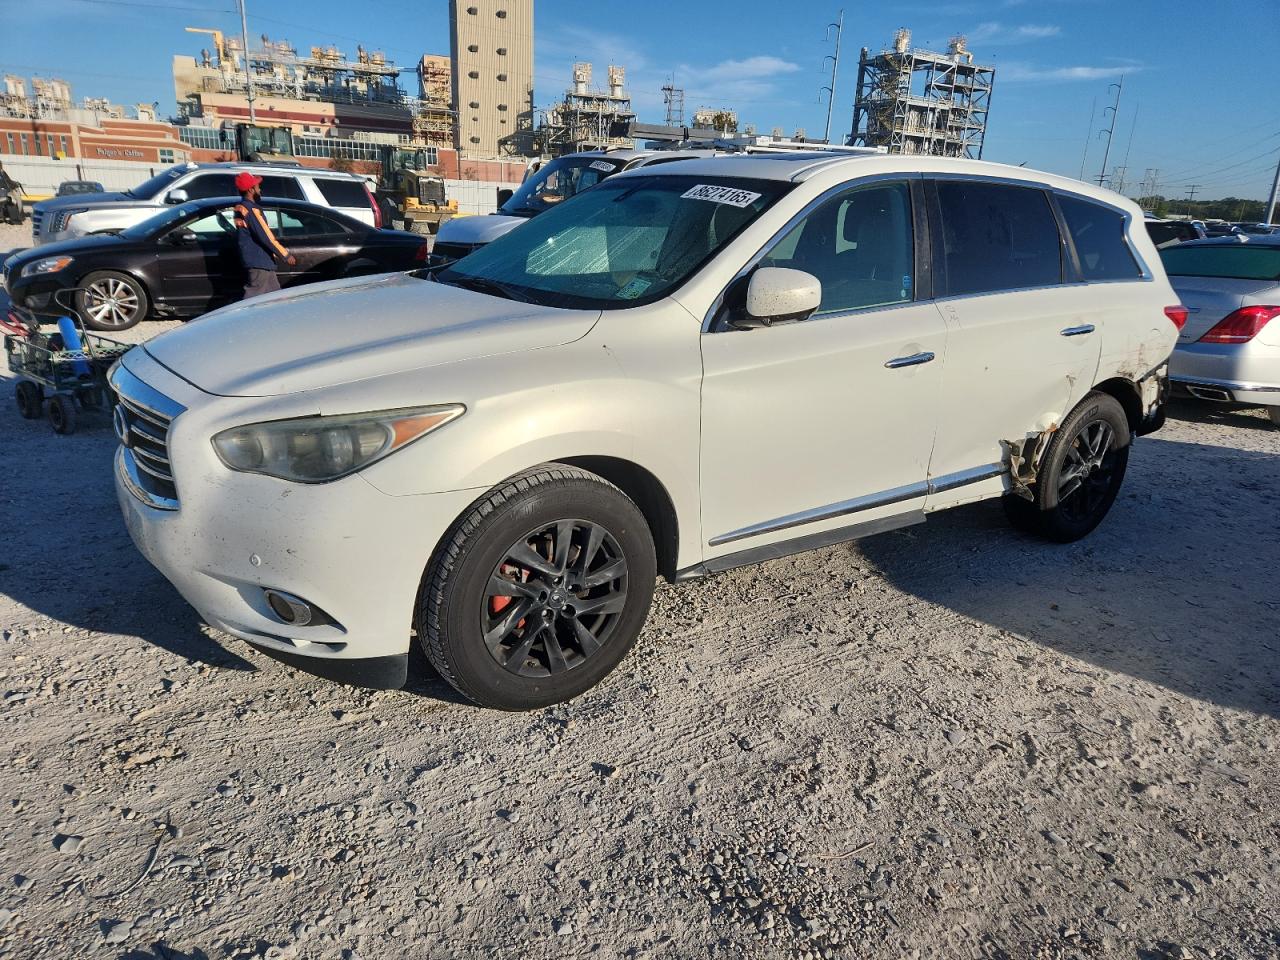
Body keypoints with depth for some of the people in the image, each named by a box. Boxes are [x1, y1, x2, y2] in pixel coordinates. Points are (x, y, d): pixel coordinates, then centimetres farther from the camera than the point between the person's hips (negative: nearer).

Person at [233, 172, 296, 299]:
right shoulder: (250, 209, -15)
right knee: (252, 298, -11)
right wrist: (286, 255, -13)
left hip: (262, 262, 10)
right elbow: (264, 236, -19)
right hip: (258, 263, -10)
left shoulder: (241, 208, 16)